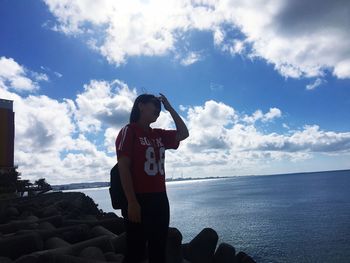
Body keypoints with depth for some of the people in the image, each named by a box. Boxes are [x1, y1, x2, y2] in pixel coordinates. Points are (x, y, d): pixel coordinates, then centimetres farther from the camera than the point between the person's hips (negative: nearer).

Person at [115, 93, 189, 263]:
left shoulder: (158, 135, 13)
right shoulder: (129, 131, -6)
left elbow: (184, 133, 19)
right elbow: (123, 167, -13)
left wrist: (170, 108, 13)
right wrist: (132, 202, -20)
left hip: (160, 199, 7)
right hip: (139, 200, -7)